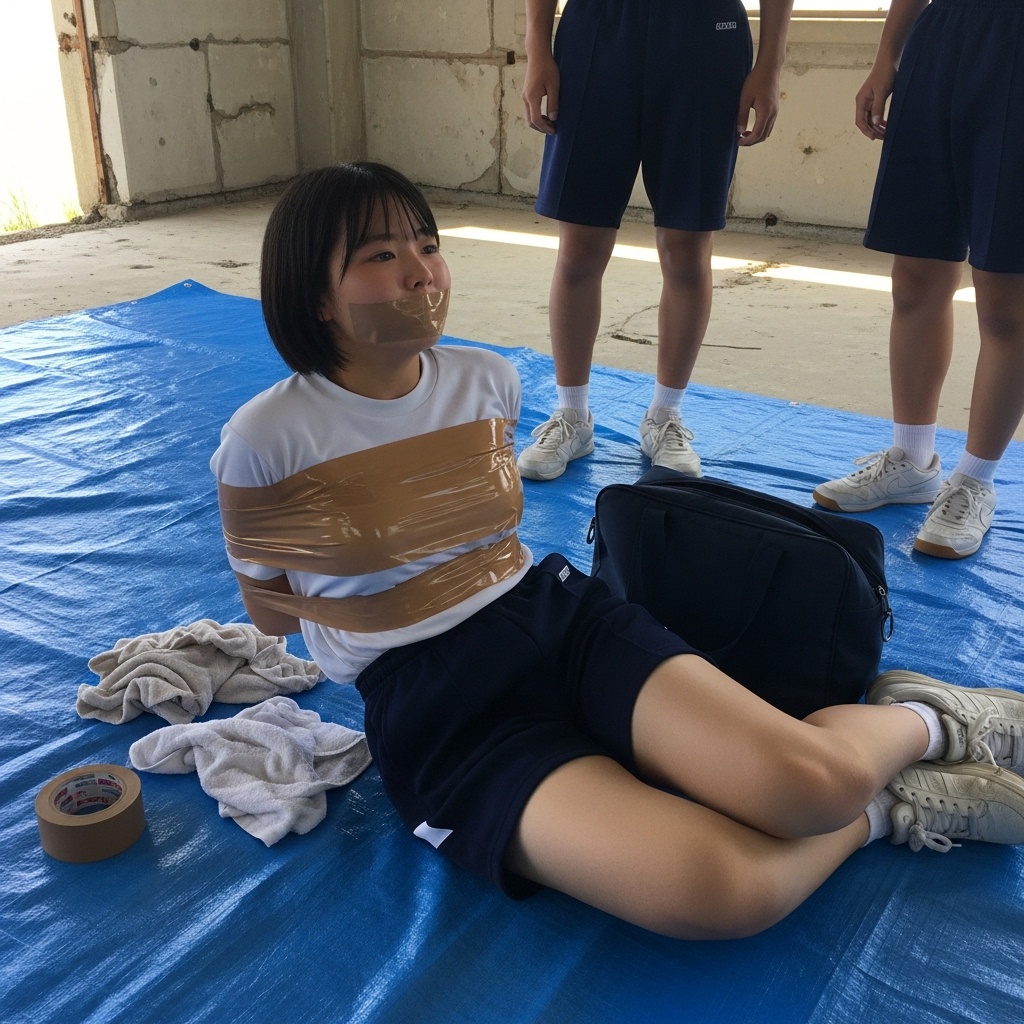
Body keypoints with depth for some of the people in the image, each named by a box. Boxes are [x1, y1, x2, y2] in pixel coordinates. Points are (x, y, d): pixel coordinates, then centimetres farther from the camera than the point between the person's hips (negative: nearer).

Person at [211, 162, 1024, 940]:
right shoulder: (265, 441, -9)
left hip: (560, 613, 4)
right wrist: (398, 612, -1)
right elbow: (267, 606, 5)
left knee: (813, 782, -23)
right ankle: (881, 809, 2)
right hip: (429, 704, -3)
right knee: (714, 890, -29)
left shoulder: (486, 380, 4)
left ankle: (916, 720, 13)